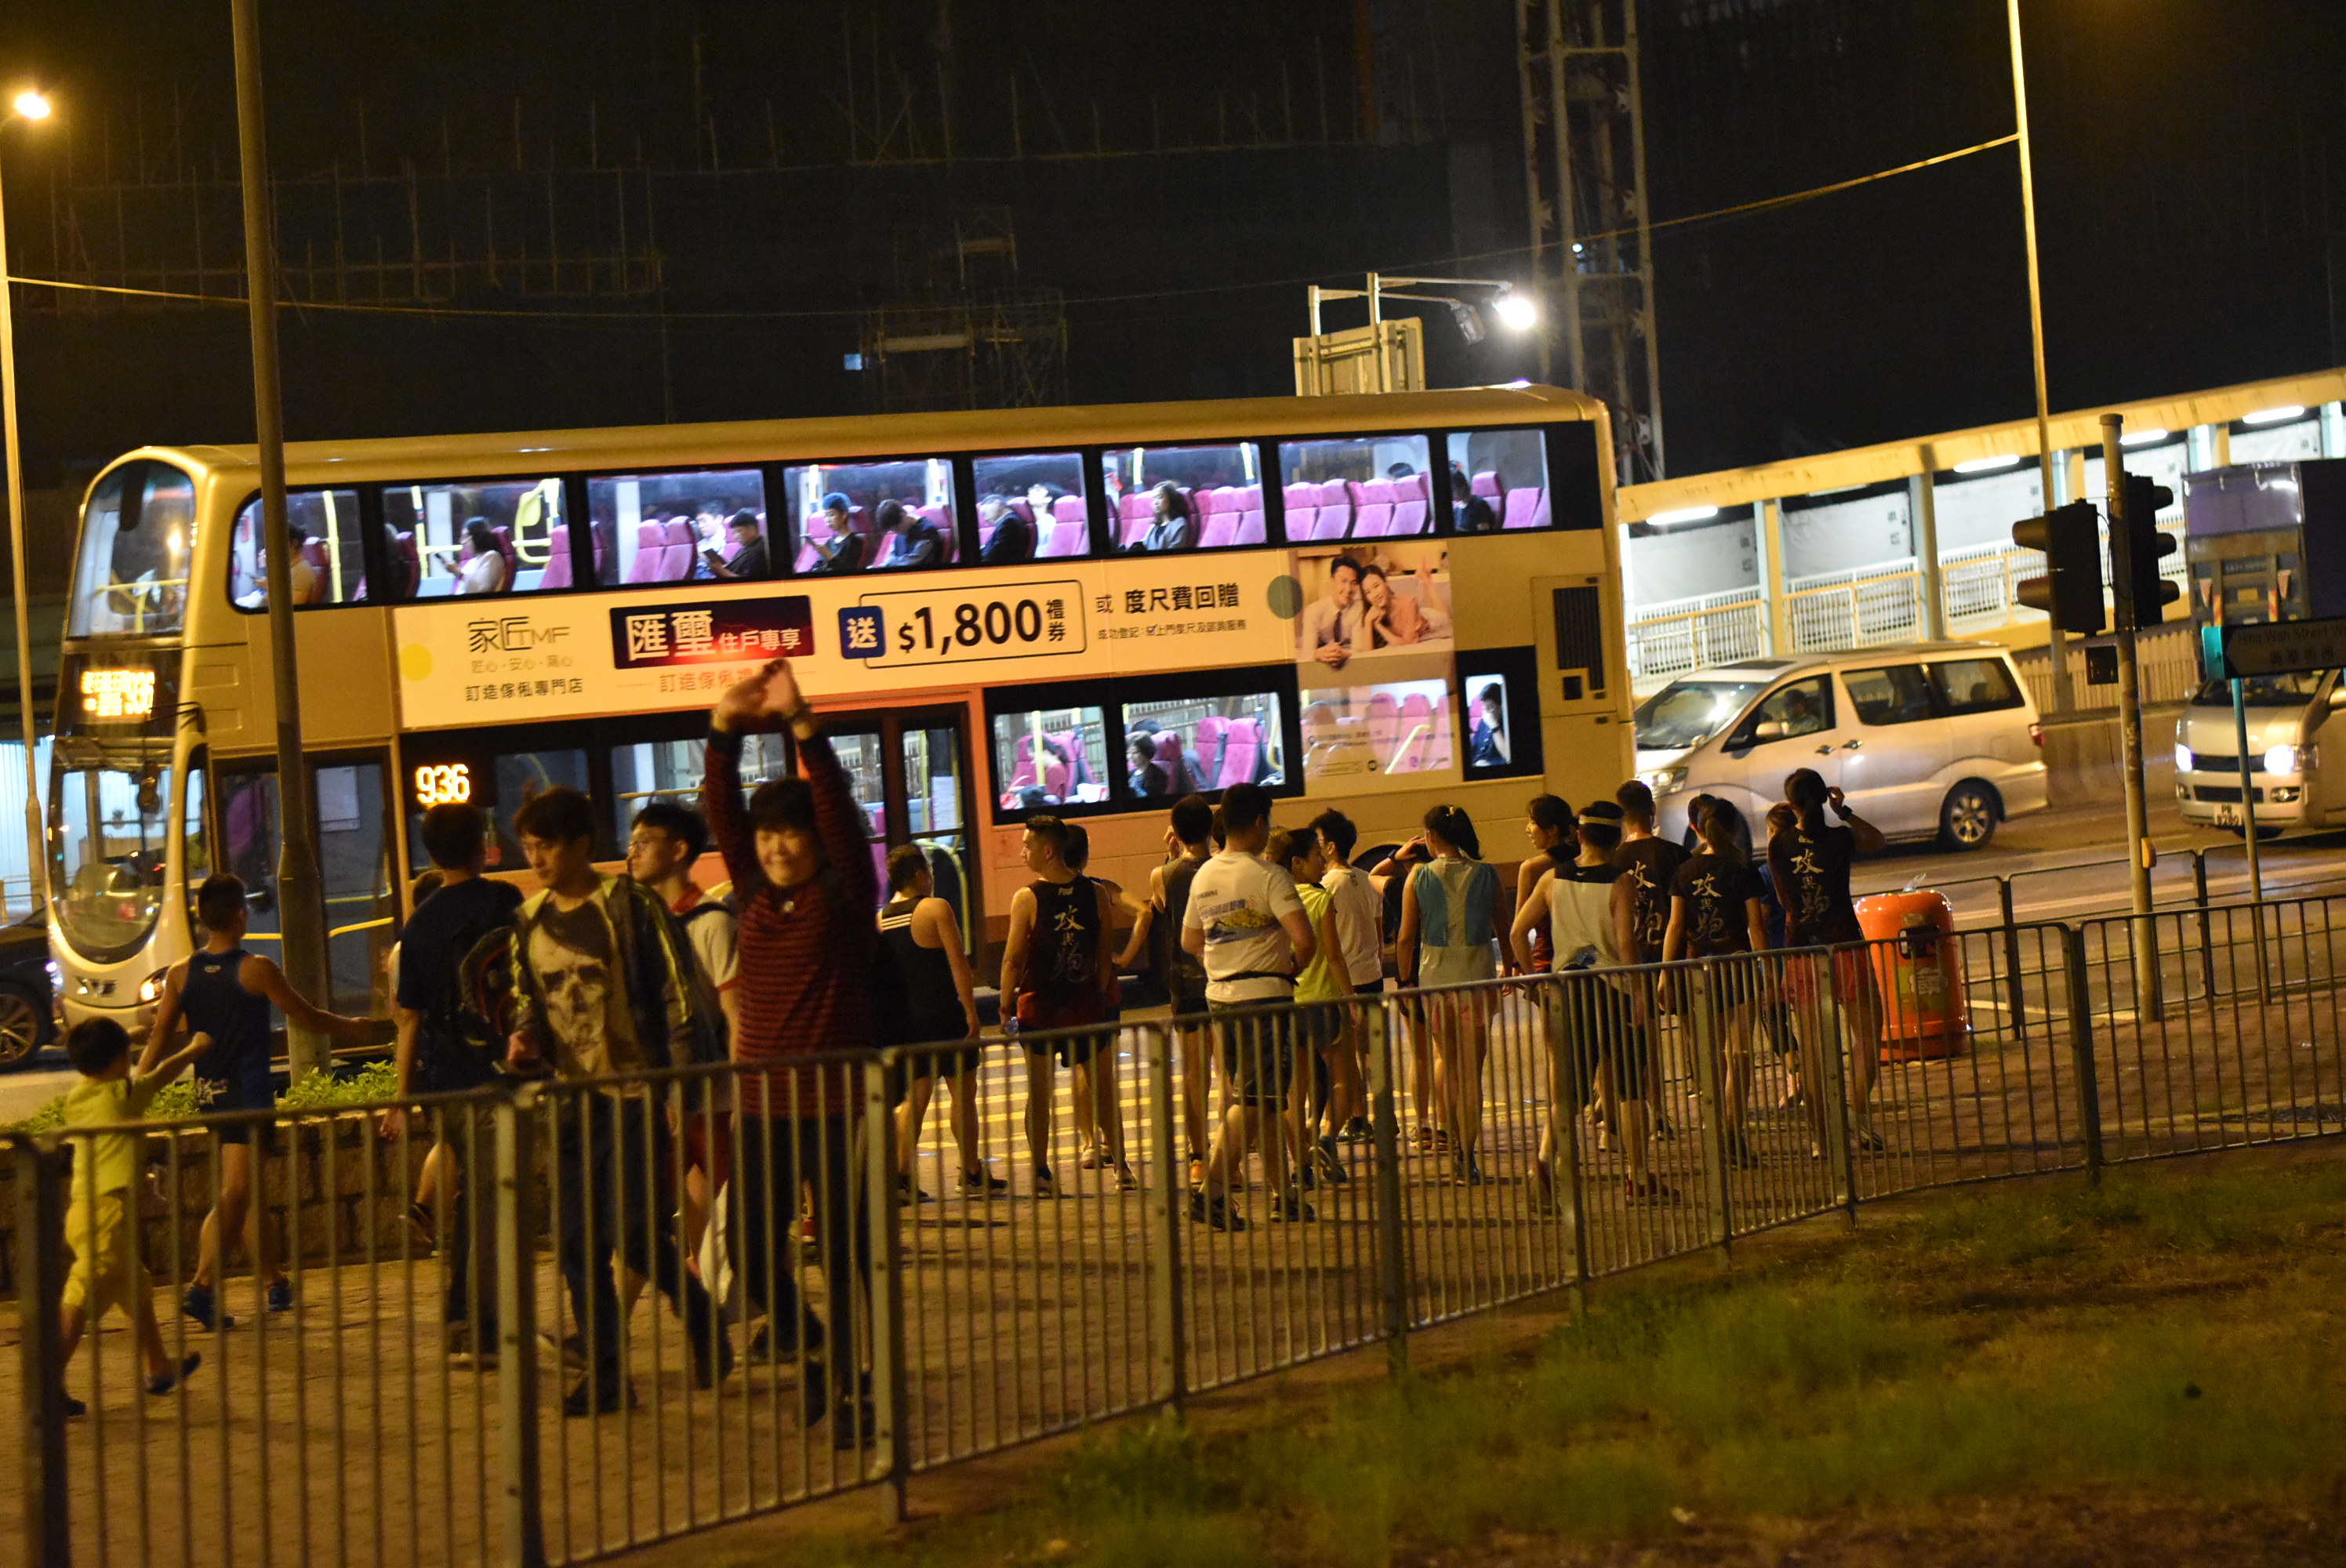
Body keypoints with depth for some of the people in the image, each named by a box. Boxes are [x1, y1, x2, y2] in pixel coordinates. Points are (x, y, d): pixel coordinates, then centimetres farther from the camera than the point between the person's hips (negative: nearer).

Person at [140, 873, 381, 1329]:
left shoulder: (180, 974, 2)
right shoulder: (257, 971, -11)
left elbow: (158, 1038, 0)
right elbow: (308, 1018, -2)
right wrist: (353, 1028, 15)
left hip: (208, 1093, 6)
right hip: (249, 1094, -6)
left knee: (253, 1190, 18)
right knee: (235, 1195, -9)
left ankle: (276, 1284, 28)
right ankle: (201, 1287, -21)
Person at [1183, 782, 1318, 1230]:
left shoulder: (1202, 877, 10)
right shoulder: (1268, 876, -12)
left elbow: (1190, 942, 19)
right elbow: (1304, 938, -20)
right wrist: (1293, 966, 0)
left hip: (1219, 995, 7)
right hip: (1264, 995, -7)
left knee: (1263, 1098, 15)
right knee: (1254, 1099, -5)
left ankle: (1283, 1193, 20)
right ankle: (1211, 1192, -14)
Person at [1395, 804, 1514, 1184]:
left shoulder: (1419, 878, -3)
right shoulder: (1486, 875, -2)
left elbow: (1407, 937, -3)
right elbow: (1503, 931, 5)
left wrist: (1406, 979, 7)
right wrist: (1509, 970, 18)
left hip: (1434, 978, 1)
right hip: (1477, 977, -1)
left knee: (1449, 1064, 19)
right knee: (1472, 1070, 3)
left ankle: (1456, 1146, 24)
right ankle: (1466, 1157, -2)